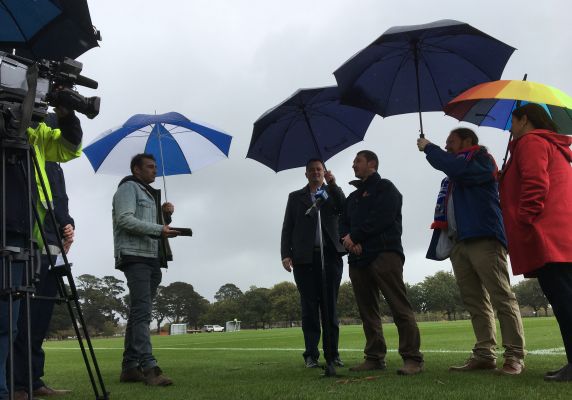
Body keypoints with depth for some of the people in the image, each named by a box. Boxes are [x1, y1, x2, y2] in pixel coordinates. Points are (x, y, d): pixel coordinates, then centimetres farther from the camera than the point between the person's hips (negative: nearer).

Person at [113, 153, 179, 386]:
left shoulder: (150, 193, 27)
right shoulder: (128, 188, 1)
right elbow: (125, 220, -15)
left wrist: (166, 216, 10)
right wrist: (159, 229, -19)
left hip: (152, 259, 9)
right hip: (135, 257, -9)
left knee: (138, 313, 7)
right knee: (142, 312, -17)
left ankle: (129, 368, 11)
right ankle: (149, 367, -23)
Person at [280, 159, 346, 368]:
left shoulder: (333, 192, 17)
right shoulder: (295, 197, 17)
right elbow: (287, 228, 10)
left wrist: (332, 184, -9)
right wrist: (286, 254, -2)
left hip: (330, 255, 0)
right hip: (304, 257, 0)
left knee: (330, 306, 1)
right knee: (309, 306, -1)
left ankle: (332, 353, 5)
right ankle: (311, 355, 1)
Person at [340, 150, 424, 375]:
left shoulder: (385, 188, 5)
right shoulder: (353, 197, 27)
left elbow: (382, 218, -10)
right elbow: (343, 224, 18)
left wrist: (354, 236, -7)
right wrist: (348, 241, -5)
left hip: (384, 253, -7)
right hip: (358, 258, 8)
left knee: (400, 307, -12)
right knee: (367, 311, 7)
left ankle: (412, 359, -13)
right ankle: (375, 357, 13)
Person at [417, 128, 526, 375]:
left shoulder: (481, 158, 5)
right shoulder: (453, 177, 28)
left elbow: (457, 168, -14)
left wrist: (428, 148, -2)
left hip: (483, 239, -8)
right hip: (458, 242, 8)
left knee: (501, 297, -9)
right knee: (474, 302, 4)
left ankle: (515, 355, -9)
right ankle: (485, 354, 4)